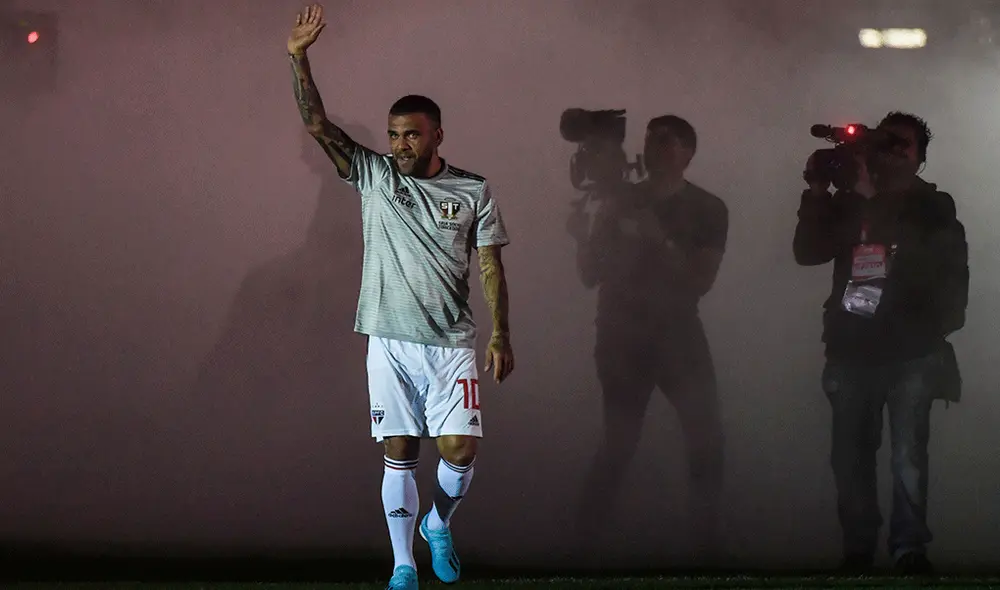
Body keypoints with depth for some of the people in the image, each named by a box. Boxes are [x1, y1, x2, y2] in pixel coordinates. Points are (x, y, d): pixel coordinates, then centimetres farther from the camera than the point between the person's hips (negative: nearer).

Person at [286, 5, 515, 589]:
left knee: (461, 448, -8)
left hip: (451, 343, 0)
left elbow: (492, 268, 4)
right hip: (391, 340, 1)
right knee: (400, 453, 1)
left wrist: (501, 336, -2)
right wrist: (299, 59, -16)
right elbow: (317, 123, -4)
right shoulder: (373, 175, 3)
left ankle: (440, 524, 22)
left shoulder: (474, 191, 2)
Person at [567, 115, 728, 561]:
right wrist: (583, 237, -16)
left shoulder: (707, 210, 0)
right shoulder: (618, 202, 3)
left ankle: (706, 540, -2)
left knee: (707, 437, -11)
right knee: (619, 441, -3)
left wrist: (658, 241, -22)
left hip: (678, 334, 0)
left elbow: (700, 281, -10)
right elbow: (590, 275, 3)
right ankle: (586, 540, 6)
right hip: (622, 335, 0)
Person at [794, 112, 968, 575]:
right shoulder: (849, 202, 12)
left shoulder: (933, 208, 5)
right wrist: (816, 193, -5)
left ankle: (909, 551, -9)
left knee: (908, 457, -11)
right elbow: (807, 252, 3)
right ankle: (857, 552, 5)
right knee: (850, 456, -2)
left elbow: (949, 270, -2)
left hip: (911, 352, -3)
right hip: (852, 350, 3)